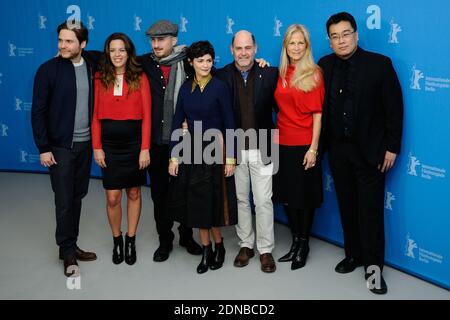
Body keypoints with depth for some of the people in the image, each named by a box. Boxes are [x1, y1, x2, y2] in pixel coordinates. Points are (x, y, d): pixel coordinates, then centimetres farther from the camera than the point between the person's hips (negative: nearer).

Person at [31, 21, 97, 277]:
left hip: (85, 144, 4)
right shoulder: (48, 70, -8)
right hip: (60, 146, -3)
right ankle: (67, 252, 15)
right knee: (64, 201, 1)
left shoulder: (93, 66, 1)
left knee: (77, 197, 12)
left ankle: (72, 246, 24)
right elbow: (38, 112, -7)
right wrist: (43, 148, -10)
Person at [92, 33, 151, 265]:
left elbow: (146, 115, -5)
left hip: (133, 142, 0)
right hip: (109, 143, 0)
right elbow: (95, 115, 0)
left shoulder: (140, 78, -2)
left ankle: (131, 240, 27)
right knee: (112, 197, 2)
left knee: (133, 193, 11)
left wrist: (145, 148, -9)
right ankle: (117, 240, 25)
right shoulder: (99, 78, 1)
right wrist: (97, 147, -5)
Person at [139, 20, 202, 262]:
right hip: (155, 142, 2)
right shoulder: (145, 64, 3)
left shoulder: (188, 62, -2)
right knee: (159, 193, 12)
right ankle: (165, 240, 28)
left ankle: (187, 236, 31)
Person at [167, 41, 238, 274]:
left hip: (214, 149, -4)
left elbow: (229, 124, -7)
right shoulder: (185, 88, 5)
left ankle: (218, 246, 23)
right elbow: (177, 123, 4)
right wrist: (174, 156, -1)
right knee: (196, 202, 8)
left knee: (211, 201, 2)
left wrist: (230, 157, -10)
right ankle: (207, 250, 21)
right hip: (191, 149, 4)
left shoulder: (220, 87, -6)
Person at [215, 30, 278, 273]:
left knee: (263, 201, 3)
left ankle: (265, 250, 17)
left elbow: (278, 106, -1)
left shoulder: (270, 74, -3)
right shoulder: (221, 76, -1)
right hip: (233, 148, 1)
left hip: (261, 148, -1)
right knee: (240, 199, 13)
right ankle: (245, 245, 28)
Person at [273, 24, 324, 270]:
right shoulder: (280, 74, 7)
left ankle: (304, 244, 24)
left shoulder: (314, 74, -7)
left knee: (305, 196, 7)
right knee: (287, 194, 12)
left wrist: (313, 148, -13)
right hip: (283, 143, 5)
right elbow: (279, 107, 10)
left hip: (305, 144, -5)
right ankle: (295, 241, 28)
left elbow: (317, 113, -9)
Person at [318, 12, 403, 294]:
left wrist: (392, 147, -9)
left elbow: (394, 108, -7)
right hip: (338, 149, 4)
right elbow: (320, 106, 3)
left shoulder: (380, 64, -8)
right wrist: (324, 143, -4)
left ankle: (374, 266, 12)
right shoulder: (324, 66, 2)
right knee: (347, 206, 14)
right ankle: (354, 255, 29)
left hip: (370, 150, -3)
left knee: (371, 209, 1)